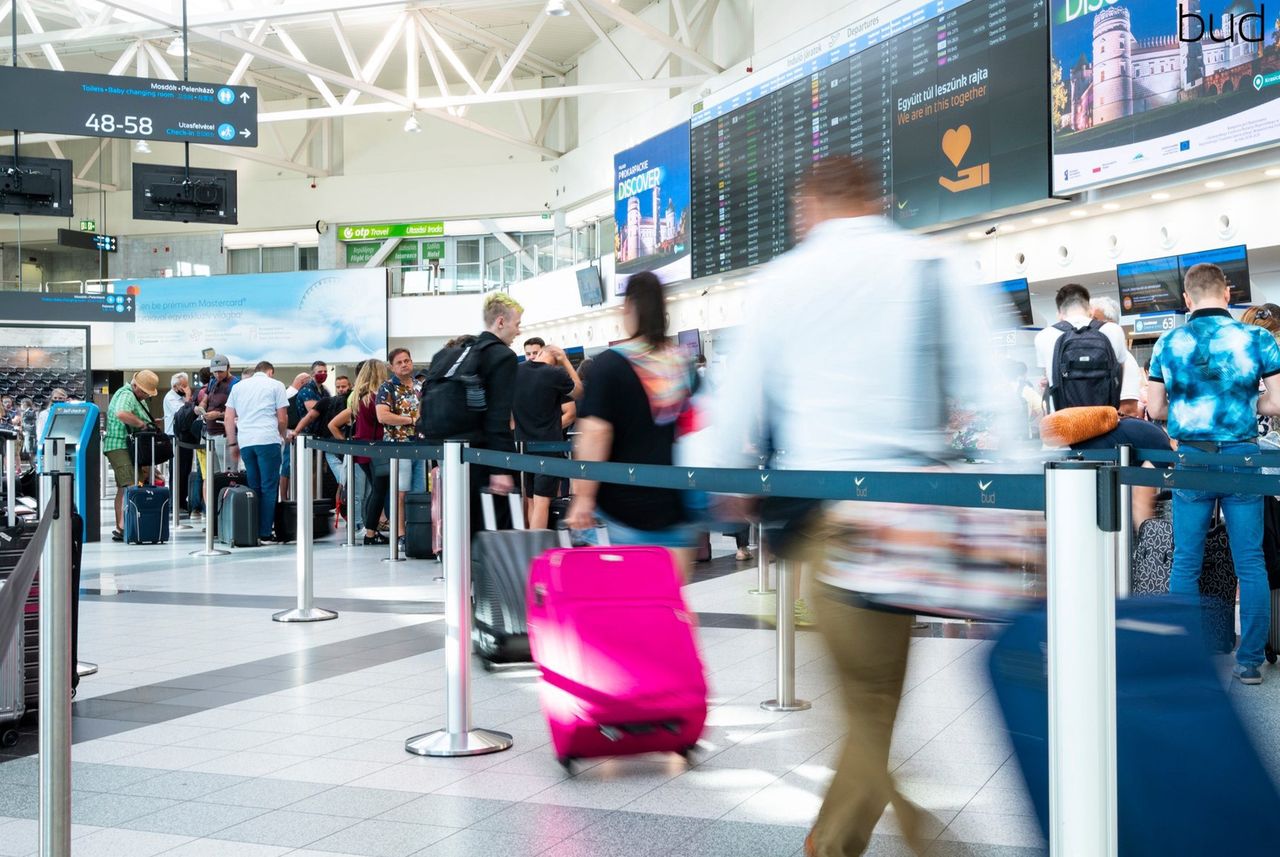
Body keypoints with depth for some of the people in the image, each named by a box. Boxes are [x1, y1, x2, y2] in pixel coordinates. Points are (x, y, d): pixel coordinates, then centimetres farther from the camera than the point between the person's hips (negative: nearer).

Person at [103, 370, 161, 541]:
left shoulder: (136, 397, 20)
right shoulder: (126, 395, -15)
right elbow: (122, 414, -36)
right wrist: (142, 424, -25)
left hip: (130, 448, 11)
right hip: (120, 447, -11)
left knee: (123, 489, 11)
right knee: (131, 487, -19)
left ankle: (120, 528, 14)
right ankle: (123, 527, -24)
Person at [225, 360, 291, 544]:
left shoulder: (238, 386, 18)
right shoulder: (276, 385, 7)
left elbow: (229, 418, 15)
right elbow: (282, 419, 3)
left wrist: (232, 443, 20)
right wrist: (283, 435, 20)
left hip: (245, 441, 4)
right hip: (268, 440, -4)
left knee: (253, 487, 11)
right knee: (269, 487, -1)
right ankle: (265, 533, -4)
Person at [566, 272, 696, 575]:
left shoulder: (610, 363, -8)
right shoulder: (684, 363, 7)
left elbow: (596, 432, -15)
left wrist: (584, 496, -10)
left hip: (629, 500, -4)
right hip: (678, 499, 4)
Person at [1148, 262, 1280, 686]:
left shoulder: (1168, 343, -1)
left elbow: (1154, 408, 2)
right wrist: (1244, 402, 14)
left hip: (1190, 458, 1)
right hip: (1241, 456, -1)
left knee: (1185, 562, 8)